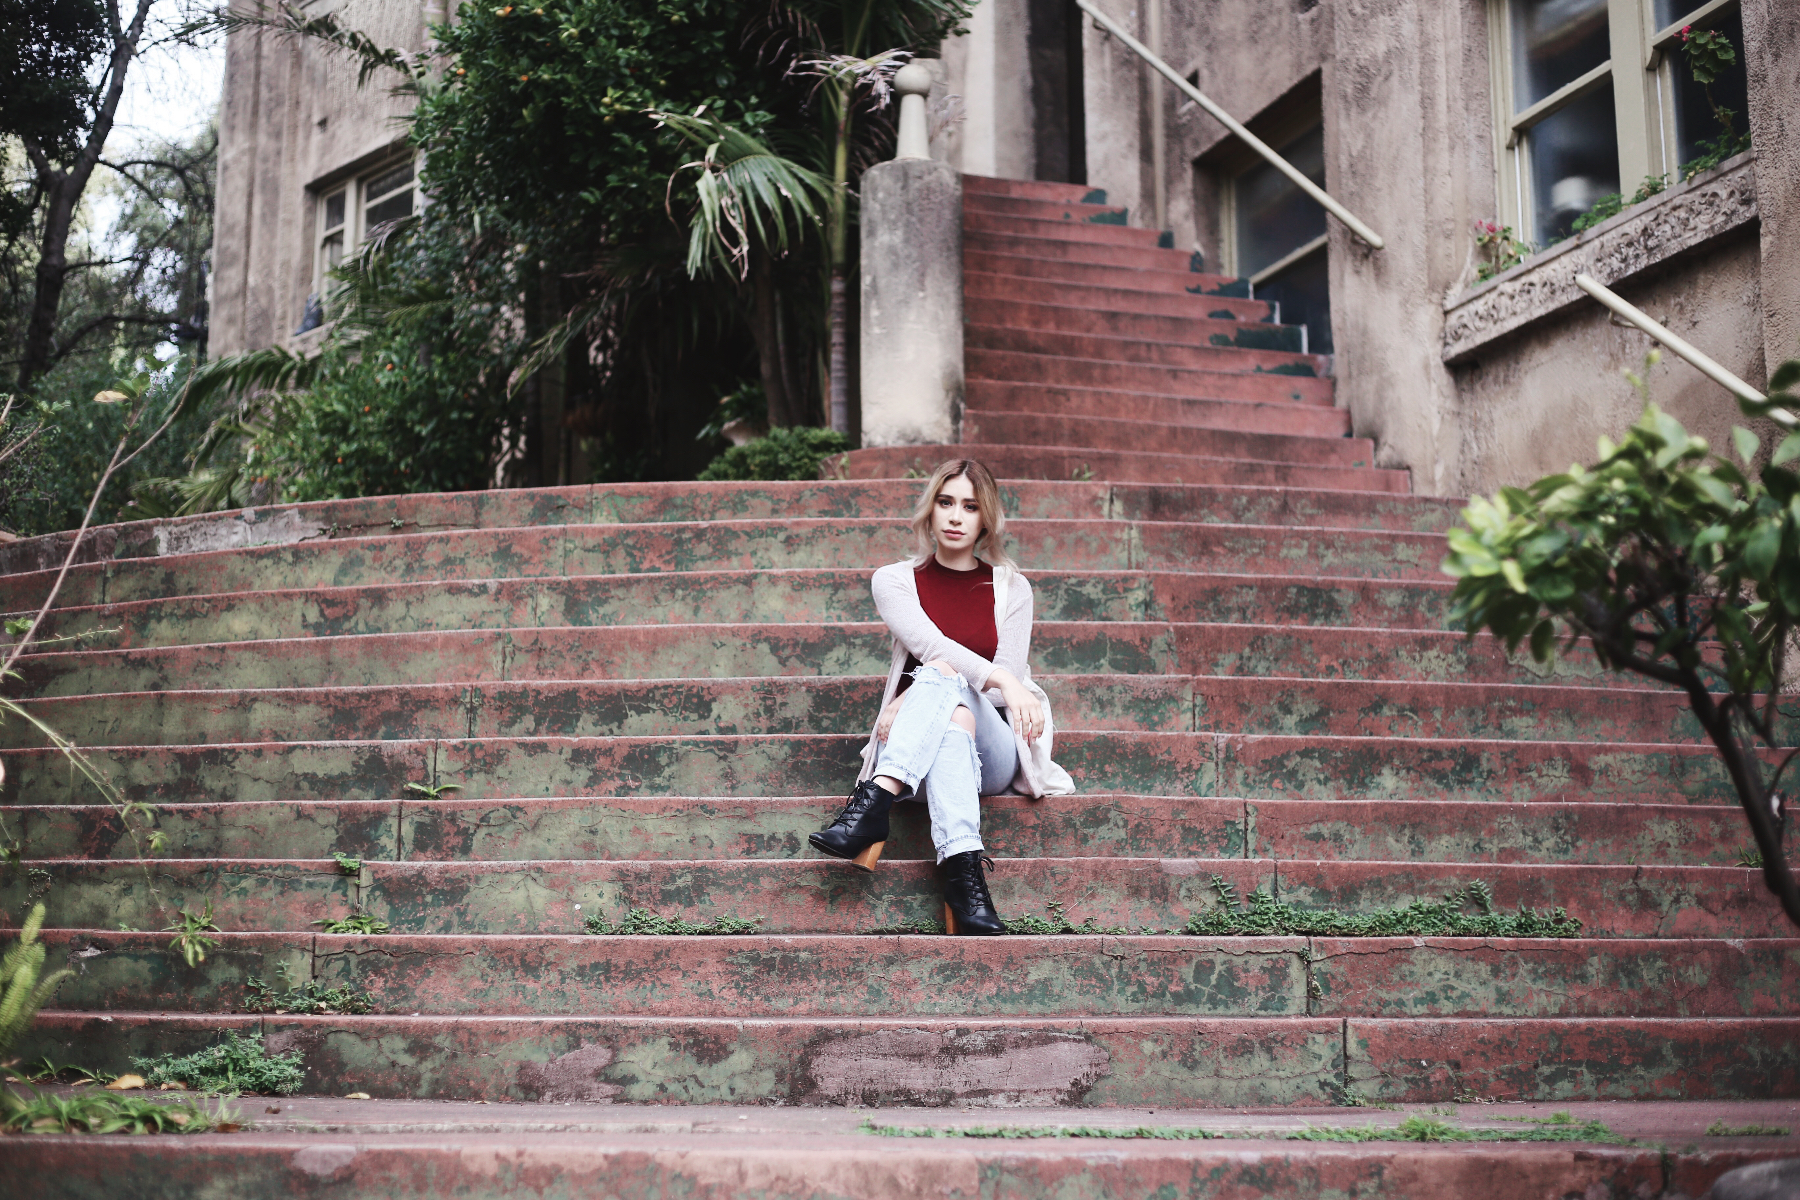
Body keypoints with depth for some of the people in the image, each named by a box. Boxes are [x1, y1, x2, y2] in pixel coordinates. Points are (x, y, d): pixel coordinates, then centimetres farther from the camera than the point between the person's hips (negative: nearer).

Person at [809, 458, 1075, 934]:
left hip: (990, 754, 0)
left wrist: (919, 698, -14)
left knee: (940, 675, -32)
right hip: (914, 755, 0)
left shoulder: (1011, 587, 12)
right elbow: (929, 643, -10)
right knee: (952, 717, -37)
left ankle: (873, 803, -50)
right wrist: (1000, 679, -29)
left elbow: (1007, 689, 1)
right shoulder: (895, 580, 10)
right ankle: (964, 864, -55)